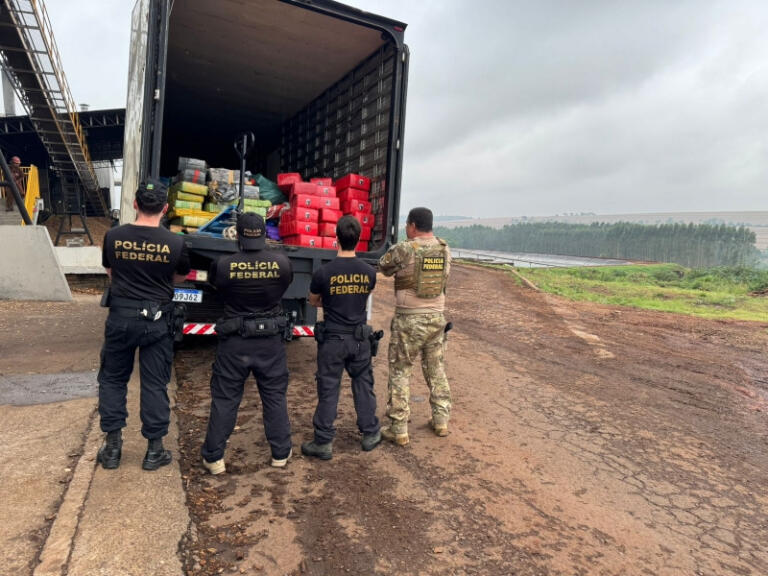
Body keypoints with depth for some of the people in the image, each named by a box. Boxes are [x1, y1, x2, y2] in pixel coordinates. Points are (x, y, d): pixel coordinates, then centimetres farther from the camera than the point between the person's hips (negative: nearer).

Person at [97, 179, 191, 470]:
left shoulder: (113, 236, -6)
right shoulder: (175, 243, -11)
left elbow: (109, 271, 12)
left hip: (121, 317, 2)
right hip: (157, 320, -1)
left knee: (112, 379, 18)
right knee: (155, 383, 8)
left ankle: (112, 445, 24)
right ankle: (154, 449, 17)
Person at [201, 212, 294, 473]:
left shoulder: (223, 265, -13)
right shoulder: (282, 262, -11)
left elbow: (213, 284, 8)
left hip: (234, 343, -1)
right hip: (271, 342, 1)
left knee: (224, 399, 13)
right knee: (275, 397, 16)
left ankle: (214, 457, 24)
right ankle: (281, 453, 28)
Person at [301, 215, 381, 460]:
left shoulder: (323, 272, -14)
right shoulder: (369, 272, -5)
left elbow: (313, 301, 4)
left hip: (332, 339, -2)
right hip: (359, 338, 3)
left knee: (328, 390, 6)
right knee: (364, 385, 16)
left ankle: (324, 442, 17)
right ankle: (370, 434, 28)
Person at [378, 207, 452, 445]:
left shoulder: (403, 249, -14)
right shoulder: (445, 249, 2)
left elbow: (383, 267, 0)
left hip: (409, 320, -5)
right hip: (437, 318, 5)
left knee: (400, 371, 6)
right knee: (436, 369, 19)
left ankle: (398, 429, 11)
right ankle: (441, 420, 29)